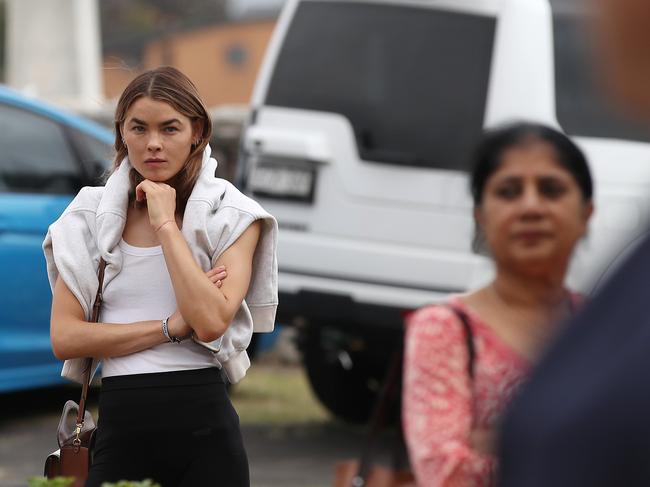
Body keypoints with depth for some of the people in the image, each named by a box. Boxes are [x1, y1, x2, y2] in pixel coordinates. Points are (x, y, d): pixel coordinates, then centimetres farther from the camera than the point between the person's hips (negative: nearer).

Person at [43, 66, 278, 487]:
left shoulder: (229, 216, 1)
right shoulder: (90, 218, 7)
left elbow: (210, 322, -15)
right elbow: (64, 337, -3)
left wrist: (166, 225, -10)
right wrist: (172, 327, -10)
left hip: (203, 425, -2)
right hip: (120, 424, 2)